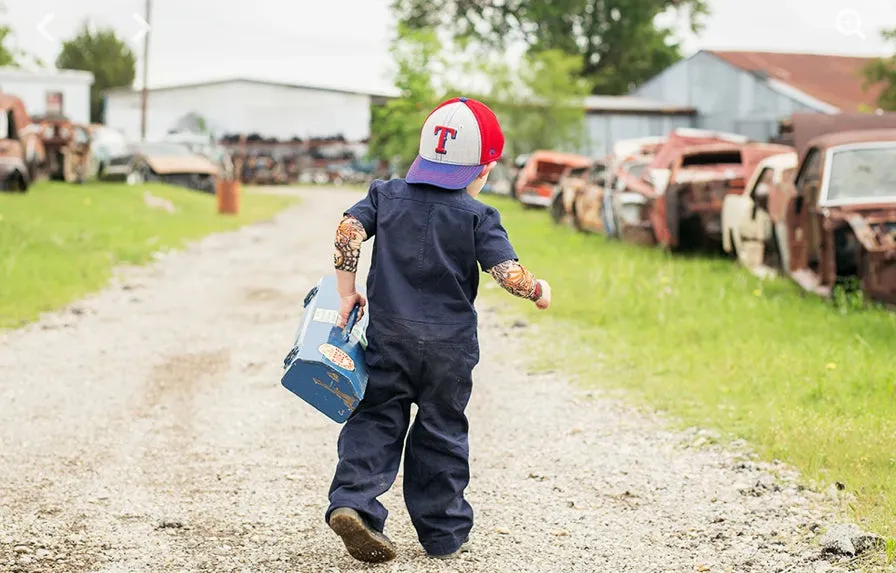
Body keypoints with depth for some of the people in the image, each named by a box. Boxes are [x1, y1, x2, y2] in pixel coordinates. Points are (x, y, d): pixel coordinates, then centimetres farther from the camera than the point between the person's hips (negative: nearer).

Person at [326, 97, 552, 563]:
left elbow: (349, 230, -7)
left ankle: (352, 500, -16)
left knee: (377, 420, 6)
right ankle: (443, 532, 16)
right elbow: (508, 272, -13)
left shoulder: (387, 195, 5)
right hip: (449, 344, -2)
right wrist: (539, 291, 7)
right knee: (441, 432, 10)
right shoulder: (478, 217, -6)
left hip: (389, 333, 2)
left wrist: (347, 291, 0)